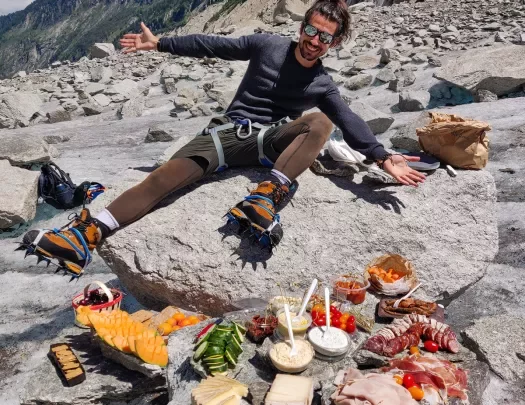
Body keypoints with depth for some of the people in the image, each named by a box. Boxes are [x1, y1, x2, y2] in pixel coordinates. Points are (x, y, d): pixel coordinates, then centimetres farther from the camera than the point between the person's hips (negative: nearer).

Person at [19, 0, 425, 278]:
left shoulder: (323, 84, 9)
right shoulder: (267, 45, 8)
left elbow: (351, 123, 0)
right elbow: (213, 46, 10)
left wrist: (383, 158, -14)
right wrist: (159, 43, 9)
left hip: (270, 141, 0)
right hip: (230, 130, 0)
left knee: (321, 122, -28)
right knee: (169, 173, -25)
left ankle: (265, 199, -42)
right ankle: (86, 236, -33)